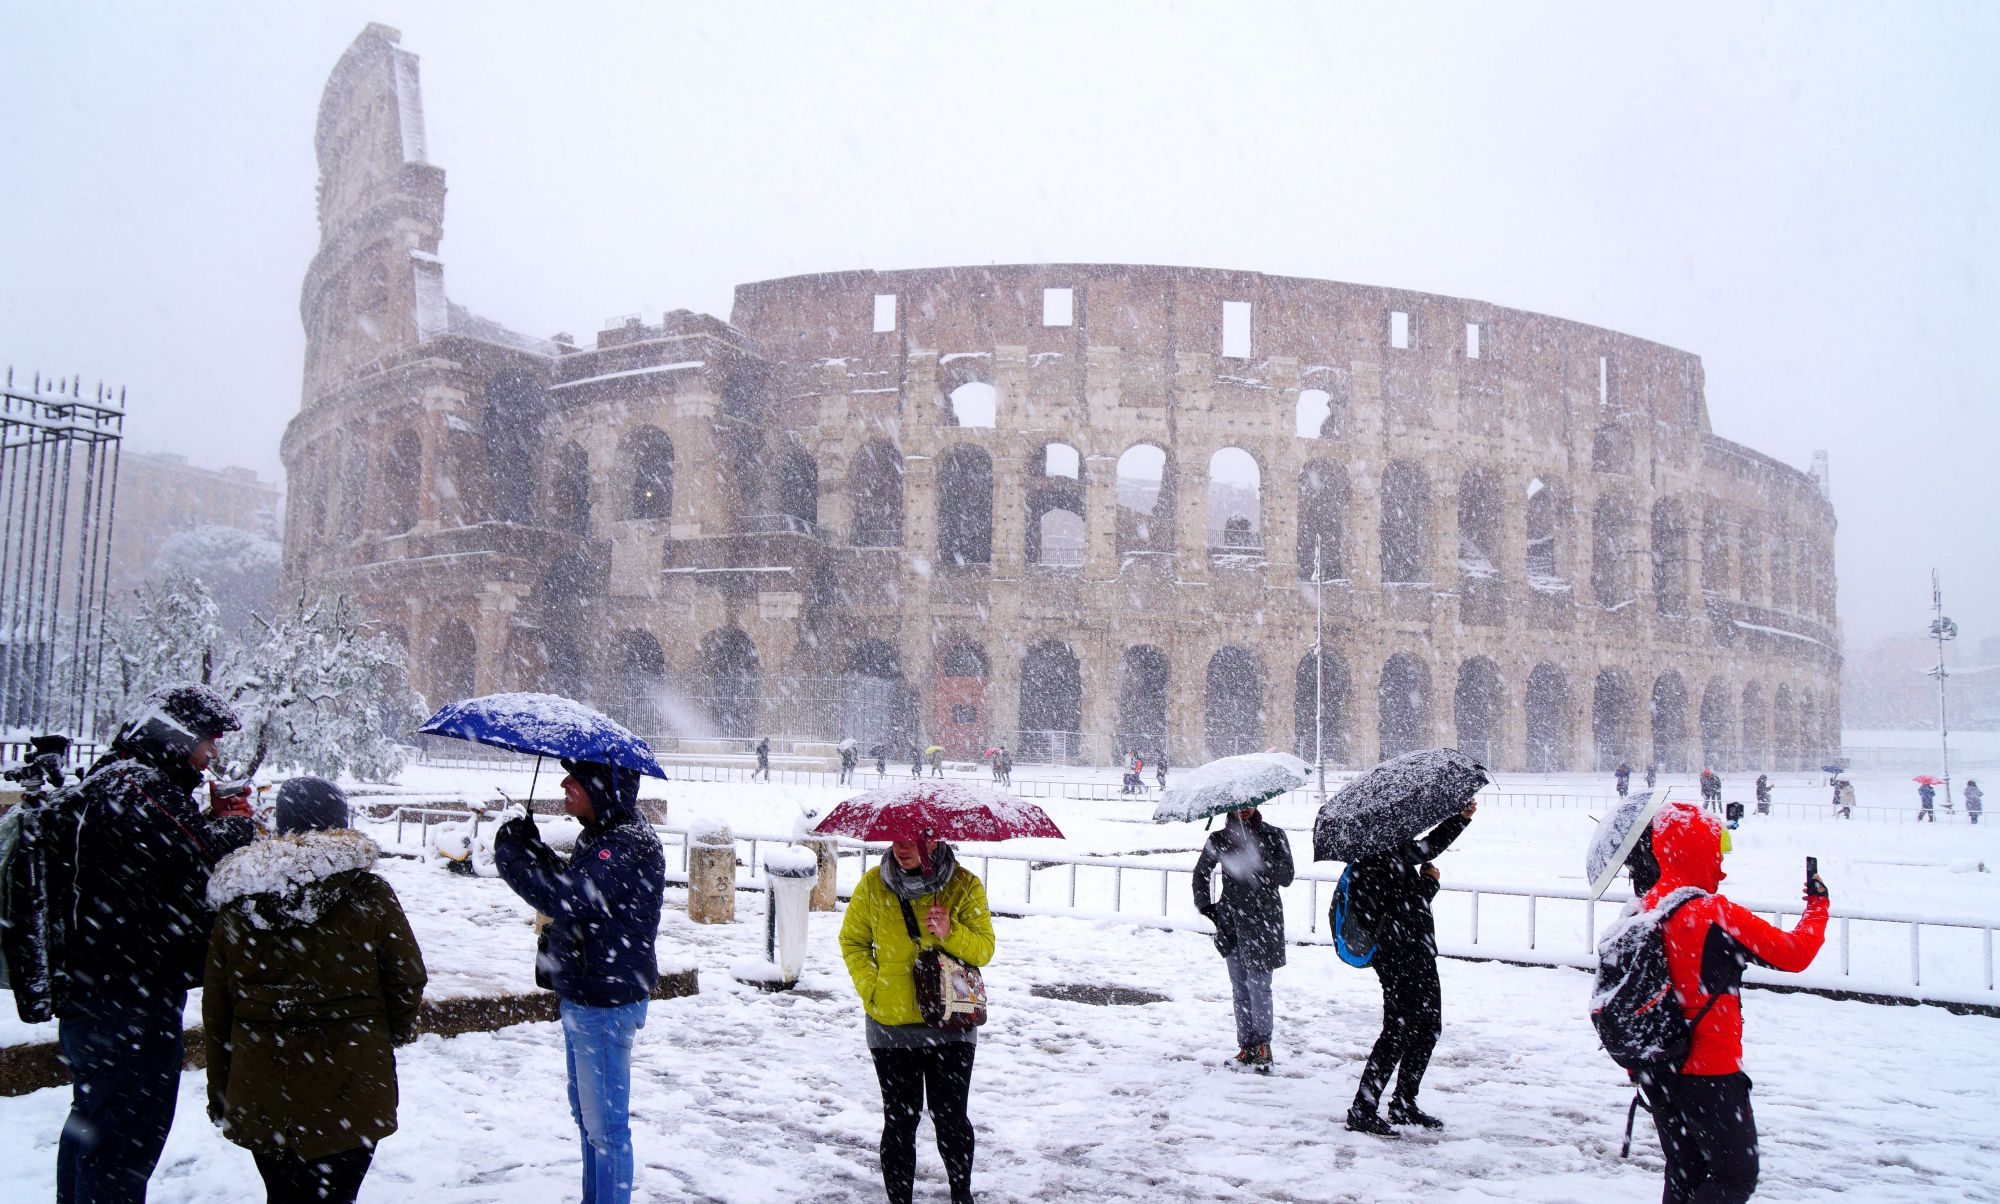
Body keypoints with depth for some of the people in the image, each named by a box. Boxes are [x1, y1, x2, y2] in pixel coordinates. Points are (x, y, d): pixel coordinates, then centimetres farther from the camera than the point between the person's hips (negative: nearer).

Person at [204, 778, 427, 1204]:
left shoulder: (235, 904, 2)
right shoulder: (367, 895, -8)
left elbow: (216, 1009, 7)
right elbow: (408, 977, -3)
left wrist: (220, 1092, 16)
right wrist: (397, 1029, 17)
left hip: (260, 1099, 4)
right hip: (347, 1096, -3)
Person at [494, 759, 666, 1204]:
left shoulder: (629, 846, -23)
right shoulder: (601, 835, 9)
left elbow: (569, 897, -31)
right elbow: (575, 890, 16)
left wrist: (512, 854, -18)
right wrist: (533, 849, 0)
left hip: (606, 1003, -11)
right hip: (583, 998, 11)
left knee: (605, 1123, 0)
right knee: (587, 1115, 23)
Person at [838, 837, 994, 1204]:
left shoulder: (965, 885, -4)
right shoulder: (873, 886, -1)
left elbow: (984, 949, -4)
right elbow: (852, 941, 11)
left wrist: (951, 933, -23)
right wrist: (870, 986, -3)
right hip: (890, 1025, 1)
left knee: (950, 1119, 2)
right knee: (900, 1119, 7)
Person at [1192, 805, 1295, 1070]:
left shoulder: (1273, 836, 1)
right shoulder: (1220, 838, 8)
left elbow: (1286, 877, -7)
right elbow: (1201, 872, 20)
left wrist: (1259, 860, -22)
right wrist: (1203, 904, 8)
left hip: (1262, 920, -3)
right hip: (1231, 921, 3)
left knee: (1258, 984, -9)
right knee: (1239, 987, 6)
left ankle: (1262, 1046, 2)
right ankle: (1246, 1046, 12)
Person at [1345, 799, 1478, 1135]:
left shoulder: (1398, 853, 10)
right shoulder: (1369, 868, -18)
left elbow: (1429, 846, 30)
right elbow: (1400, 913, -22)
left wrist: (1462, 818, 24)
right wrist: (1430, 882, -8)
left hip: (1420, 956, 10)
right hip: (1399, 960, -10)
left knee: (1428, 1028, 16)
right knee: (1399, 1032, -8)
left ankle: (1404, 1104, 27)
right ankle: (1362, 1110, -2)